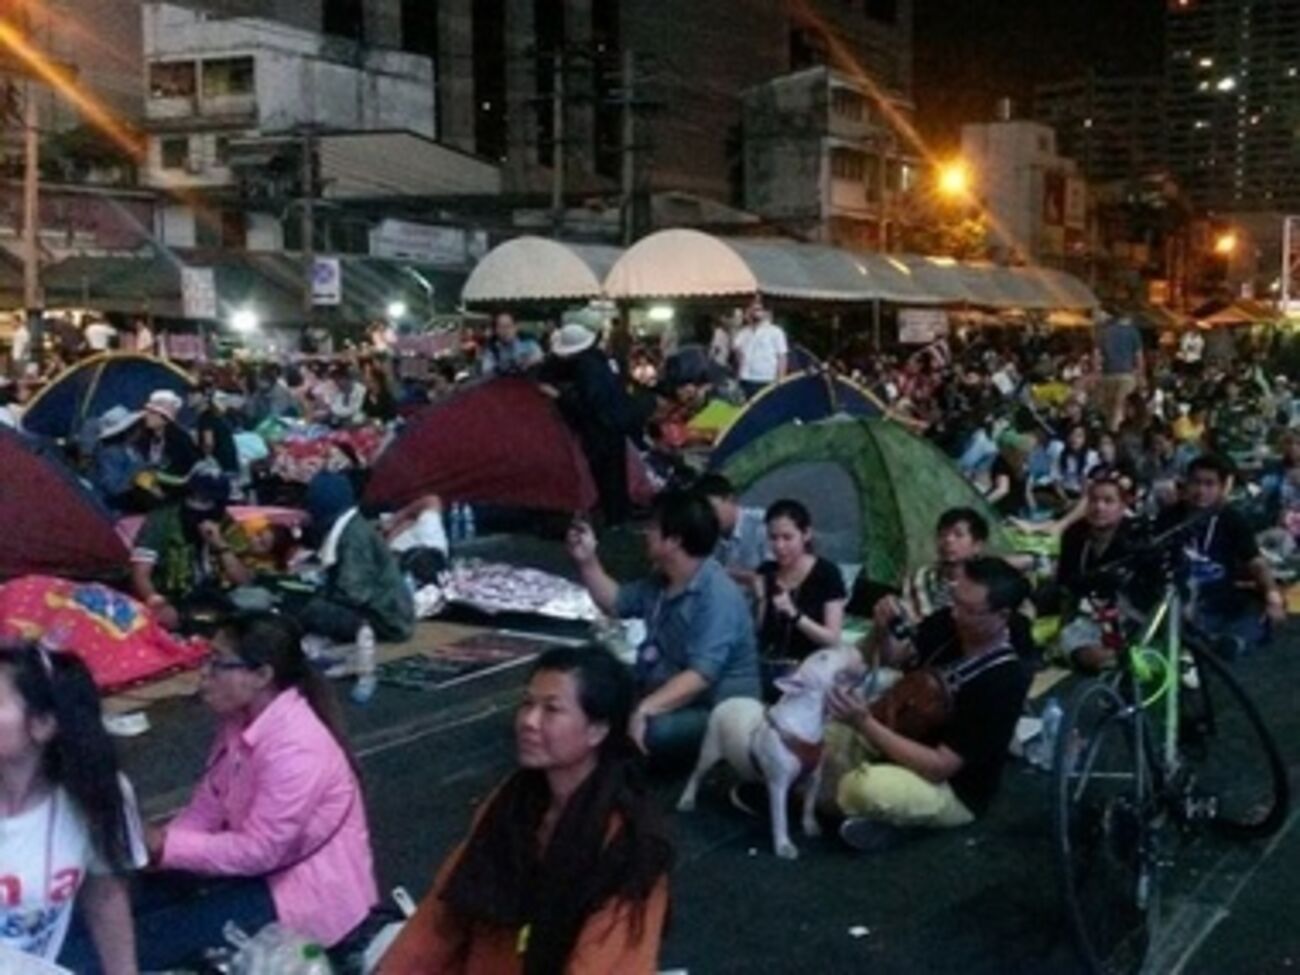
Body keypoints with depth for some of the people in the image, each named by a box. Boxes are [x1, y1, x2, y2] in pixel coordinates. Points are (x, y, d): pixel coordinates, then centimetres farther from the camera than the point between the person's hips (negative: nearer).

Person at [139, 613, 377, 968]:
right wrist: (155, 842, -13)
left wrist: (166, 846, -21)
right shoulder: (239, 720, -1)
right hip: (261, 869, 9)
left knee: (148, 939, -15)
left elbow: (259, 850, -26)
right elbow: (208, 807, 4)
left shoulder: (296, 748, -28)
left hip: (310, 892, -9)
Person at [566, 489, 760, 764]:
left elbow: (701, 675, -34)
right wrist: (587, 560, 10)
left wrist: (643, 710, -43)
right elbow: (616, 602, 25)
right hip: (664, 695, 9)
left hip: (715, 712, -9)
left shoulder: (717, 597, -24)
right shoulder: (661, 582, 6)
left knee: (648, 731, -37)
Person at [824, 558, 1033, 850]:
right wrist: (883, 629, -14)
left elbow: (939, 766, -31)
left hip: (953, 789, -8)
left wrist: (865, 724, -34)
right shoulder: (949, 628, -11)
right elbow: (898, 659, 9)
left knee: (861, 788, -34)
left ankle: (886, 816, -3)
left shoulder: (1005, 681, -31)